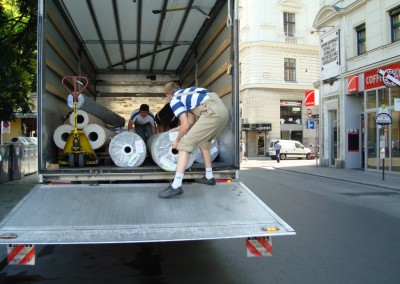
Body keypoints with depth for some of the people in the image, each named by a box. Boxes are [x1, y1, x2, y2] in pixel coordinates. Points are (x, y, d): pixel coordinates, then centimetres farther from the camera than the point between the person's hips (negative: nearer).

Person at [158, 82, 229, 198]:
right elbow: (191, 121, 37)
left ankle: (176, 186, -14)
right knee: (204, 141, 28)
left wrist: (177, 140, 17)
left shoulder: (174, 100, 8)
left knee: (185, 143, -7)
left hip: (213, 113, -9)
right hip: (223, 111, 9)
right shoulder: (187, 93, 33)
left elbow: (185, 125, 1)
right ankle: (209, 177, 34)